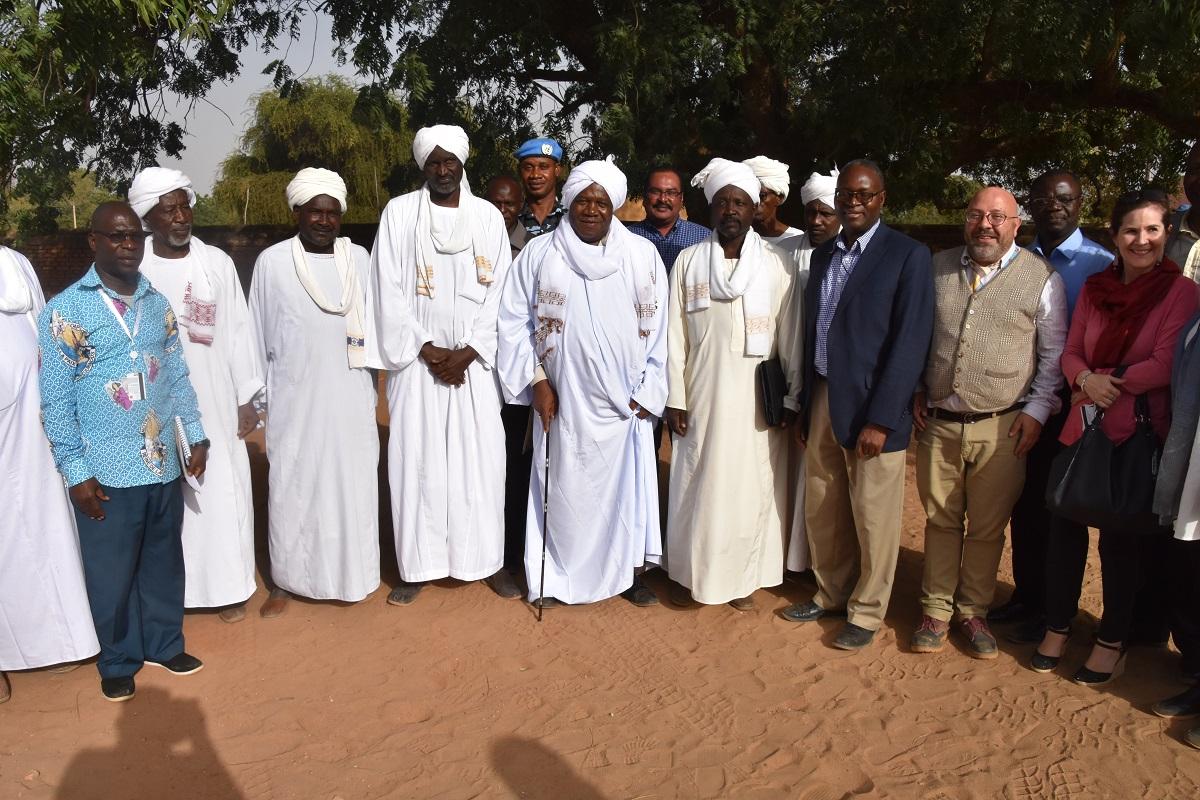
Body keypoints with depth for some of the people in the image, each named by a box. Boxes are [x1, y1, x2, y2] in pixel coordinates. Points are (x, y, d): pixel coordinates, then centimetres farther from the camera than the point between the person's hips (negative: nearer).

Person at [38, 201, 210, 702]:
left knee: (164, 562, 17)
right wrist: (76, 472, -11)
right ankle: (118, 662, 29)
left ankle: (164, 644, 36)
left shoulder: (158, 304, 6)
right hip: (106, 472, -4)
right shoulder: (65, 312, -9)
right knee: (111, 572, 10)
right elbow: (55, 401, -9)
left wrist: (195, 436, 9)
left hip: (164, 464, 4)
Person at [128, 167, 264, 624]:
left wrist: (247, 399, 3)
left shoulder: (217, 264, -1)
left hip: (215, 401, 1)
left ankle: (229, 585, 22)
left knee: (222, 490, 7)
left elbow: (238, 333, 3)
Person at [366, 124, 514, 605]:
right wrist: (427, 350, -8)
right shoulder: (399, 213, 2)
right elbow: (389, 291, -2)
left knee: (480, 458, 1)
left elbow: (498, 292, 2)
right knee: (417, 458, 0)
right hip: (417, 357, -1)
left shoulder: (488, 217, 5)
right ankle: (419, 564, 10)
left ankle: (486, 558, 14)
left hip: (474, 360, 1)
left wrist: (467, 353, -7)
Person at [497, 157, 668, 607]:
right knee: (567, 488, 6)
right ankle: (560, 576, 21)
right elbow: (514, 322, 2)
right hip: (564, 401, -1)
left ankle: (627, 570, 24)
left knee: (626, 484, 9)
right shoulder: (539, 254, -1)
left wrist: (648, 392, -2)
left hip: (624, 402, 1)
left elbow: (658, 329, 2)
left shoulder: (643, 256, 1)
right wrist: (537, 380, -4)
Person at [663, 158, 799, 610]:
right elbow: (675, 336, 1)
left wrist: (792, 398, -1)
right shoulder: (688, 262, 2)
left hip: (757, 399, -1)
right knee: (698, 486, 7)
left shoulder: (778, 264, -1)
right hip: (702, 396, 1)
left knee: (752, 486, 6)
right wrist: (674, 399, -2)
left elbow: (790, 336, 1)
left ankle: (746, 578, 22)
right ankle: (695, 575, 22)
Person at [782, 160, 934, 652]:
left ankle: (866, 612, 23)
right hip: (822, 401, 6)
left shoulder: (908, 255, -7)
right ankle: (830, 595, 35)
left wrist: (880, 419, -17)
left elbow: (910, 342, -12)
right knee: (821, 511, 16)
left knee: (873, 518, 6)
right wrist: (804, 405, 10)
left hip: (872, 408, -5)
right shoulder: (822, 255, 12)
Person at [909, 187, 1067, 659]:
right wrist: (917, 390, 8)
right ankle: (936, 610, 23)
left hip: (1001, 428, -2)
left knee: (987, 528, 8)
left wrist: (1036, 410, -3)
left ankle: (972, 612, 25)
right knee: (940, 521, 11)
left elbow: (1054, 354, 3)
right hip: (937, 422, 2)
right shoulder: (937, 267, 7)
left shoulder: (1042, 278, -1)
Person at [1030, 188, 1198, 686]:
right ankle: (1057, 628, 24)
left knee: (1122, 538, 7)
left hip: (1140, 434, -4)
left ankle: (1112, 642, 25)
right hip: (1085, 426, 4)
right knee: (1064, 525, 6)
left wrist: (1108, 382, -11)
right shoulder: (1095, 288, 6)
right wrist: (1087, 381, -14)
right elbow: (1071, 353, 6)